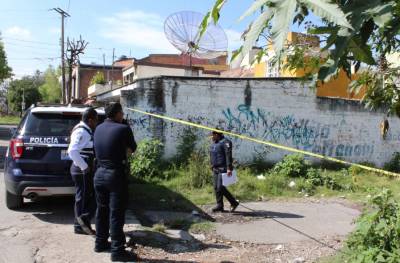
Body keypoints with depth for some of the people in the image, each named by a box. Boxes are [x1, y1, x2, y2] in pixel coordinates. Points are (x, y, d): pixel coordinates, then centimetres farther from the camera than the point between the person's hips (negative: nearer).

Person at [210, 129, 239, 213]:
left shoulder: (225, 142, -10)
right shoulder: (213, 144, 18)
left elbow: (228, 155, -18)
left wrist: (229, 168, -25)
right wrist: (213, 168, 21)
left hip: (223, 169, -9)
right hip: (215, 169, 9)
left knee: (220, 187, -13)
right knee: (216, 188, 6)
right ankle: (220, 206, 12)